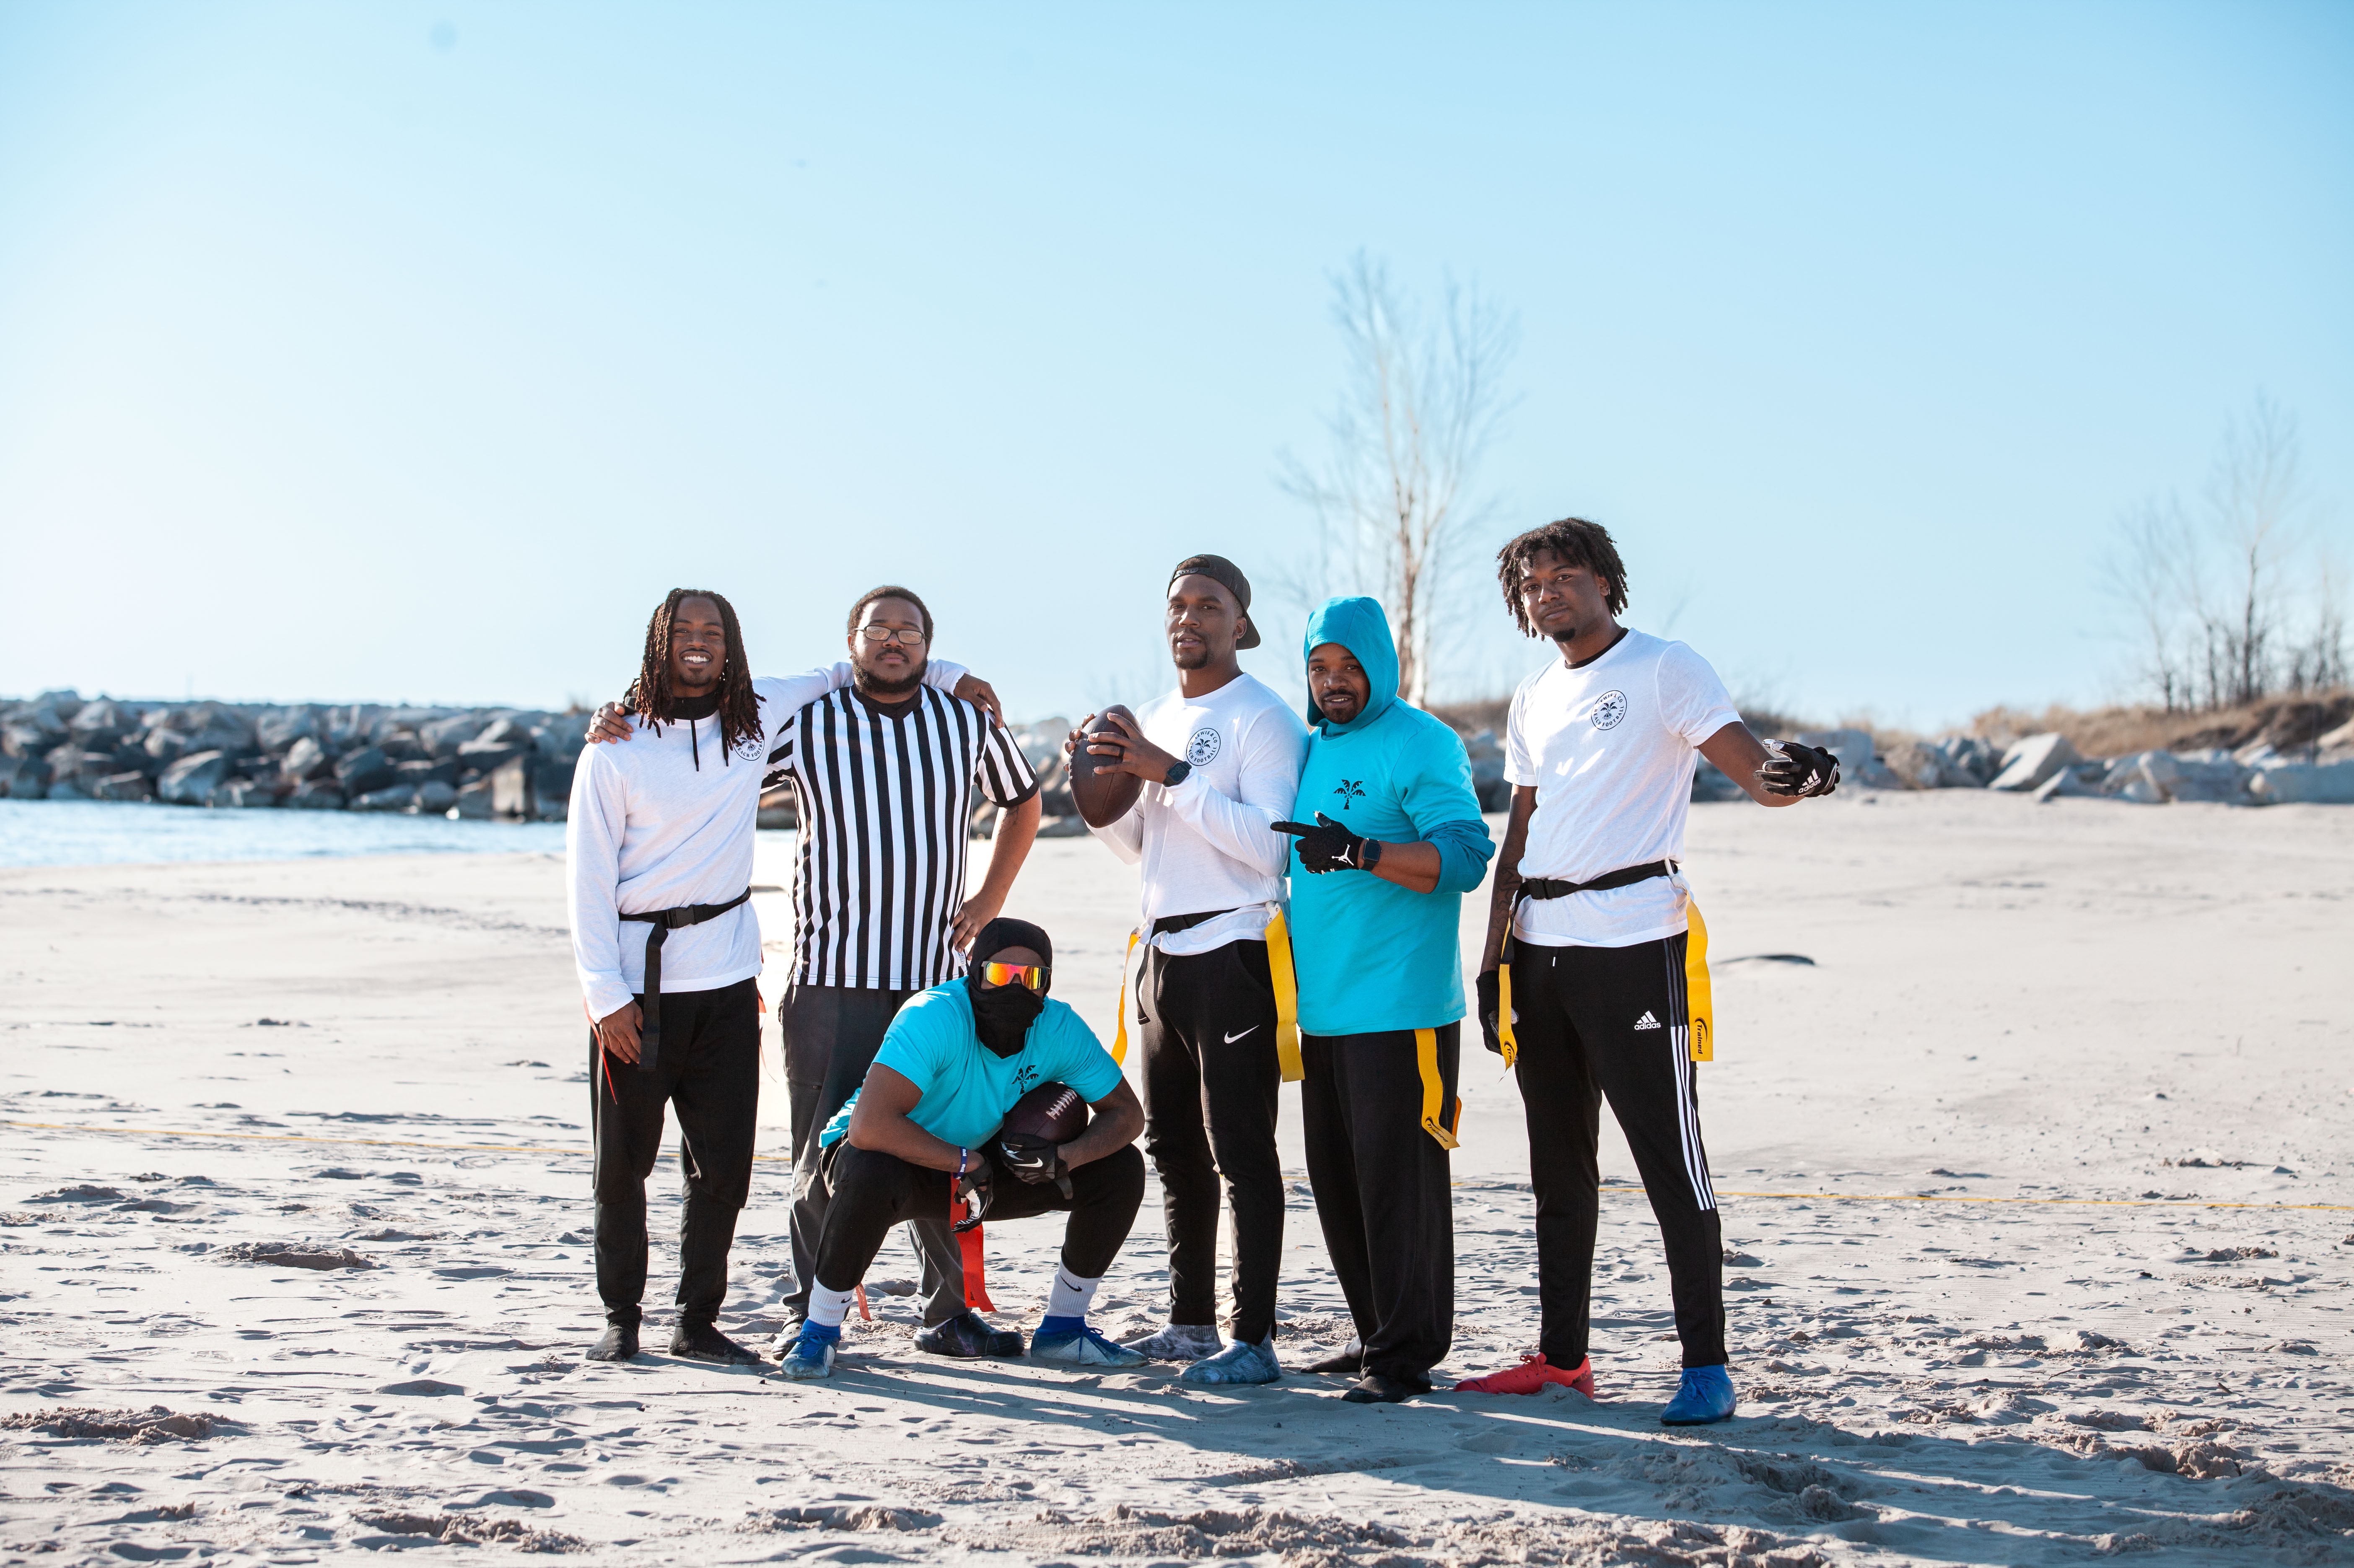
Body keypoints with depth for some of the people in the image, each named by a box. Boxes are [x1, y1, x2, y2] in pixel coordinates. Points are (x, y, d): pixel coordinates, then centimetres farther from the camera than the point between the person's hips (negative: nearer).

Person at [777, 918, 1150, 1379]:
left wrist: (1063, 1158, -25)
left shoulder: (1060, 1030, -15)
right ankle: (820, 1330, -18)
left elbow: (1126, 1113, -5)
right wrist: (965, 1162, -33)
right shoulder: (937, 1017, -33)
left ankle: (1063, 1329, 10)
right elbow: (870, 1127, -43)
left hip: (978, 1168, 6)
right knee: (872, 1175, -42)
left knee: (1119, 1168, -7)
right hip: (897, 1158, -6)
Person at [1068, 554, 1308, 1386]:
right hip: (1164, 951, 9)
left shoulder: (1264, 718, -8)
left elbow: (1268, 843, -20)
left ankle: (1254, 1339, -6)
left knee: (1240, 1147, -8)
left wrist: (1171, 774, -22)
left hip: (1233, 951, -9)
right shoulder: (1155, 719, 17)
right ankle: (1191, 1322, 23)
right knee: (1175, 1146, 13)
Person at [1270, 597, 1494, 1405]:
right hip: (1323, 1006, 8)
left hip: (1400, 1008, -8)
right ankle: (1375, 1334, 23)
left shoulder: (1423, 744, -7)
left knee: (1397, 1180, -6)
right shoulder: (1309, 749, 17)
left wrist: (1360, 852, -28)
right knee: (1336, 1180, 13)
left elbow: (1465, 855, -18)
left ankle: (1406, 1354, 0)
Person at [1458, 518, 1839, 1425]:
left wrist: (1794, 776, -36)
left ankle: (1706, 1366, -2)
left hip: (1633, 946, -7)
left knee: (1670, 1162, -7)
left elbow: (1758, 773, -13)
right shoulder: (1533, 702, 18)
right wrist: (1493, 956, 13)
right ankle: (1562, 1356, 19)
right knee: (1558, 1164, 11)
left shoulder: (1665, 670, -2)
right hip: (1540, 948, 7)